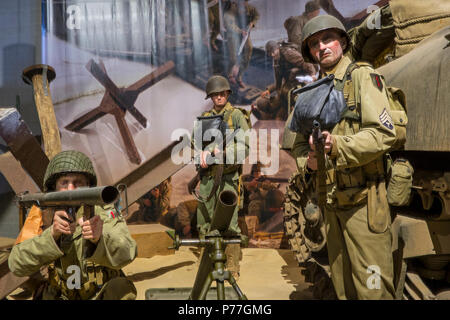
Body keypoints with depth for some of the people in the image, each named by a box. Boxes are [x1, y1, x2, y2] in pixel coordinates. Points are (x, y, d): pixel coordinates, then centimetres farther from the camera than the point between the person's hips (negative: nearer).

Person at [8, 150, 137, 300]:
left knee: (120, 287, -29)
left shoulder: (104, 211, -12)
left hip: (105, 294, -3)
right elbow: (17, 265, -17)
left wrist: (99, 238, -48)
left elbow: (126, 254, -28)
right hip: (58, 295, 3)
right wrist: (52, 234, -33)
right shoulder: (42, 213, -7)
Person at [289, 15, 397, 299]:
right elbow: (300, 142, 17)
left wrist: (336, 145, -31)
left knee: (372, 286, 0)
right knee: (342, 283, 18)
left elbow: (384, 134, -17)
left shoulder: (362, 76, -5)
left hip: (362, 199, -6)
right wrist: (307, 162, -4)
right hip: (331, 199, 6)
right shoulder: (314, 90, 14)